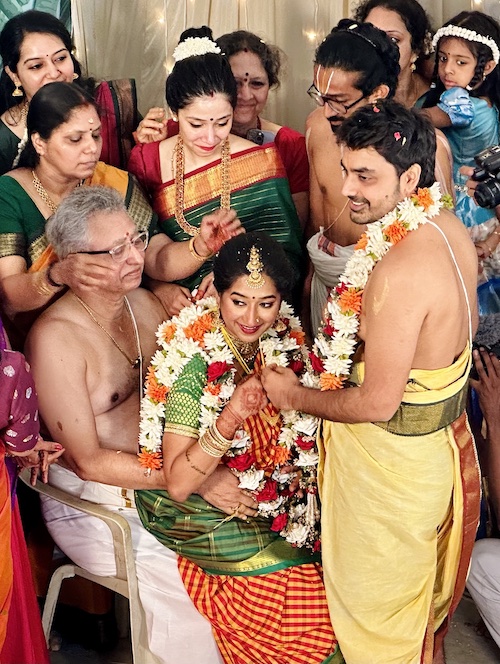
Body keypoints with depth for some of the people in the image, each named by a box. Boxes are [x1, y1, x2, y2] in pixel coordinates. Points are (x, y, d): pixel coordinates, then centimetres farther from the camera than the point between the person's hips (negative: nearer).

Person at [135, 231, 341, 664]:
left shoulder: (285, 344, -7)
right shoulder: (195, 362, -23)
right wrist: (229, 418, -37)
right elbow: (177, 485, -26)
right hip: (198, 510, -6)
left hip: (268, 493, 6)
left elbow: (301, 432, 11)